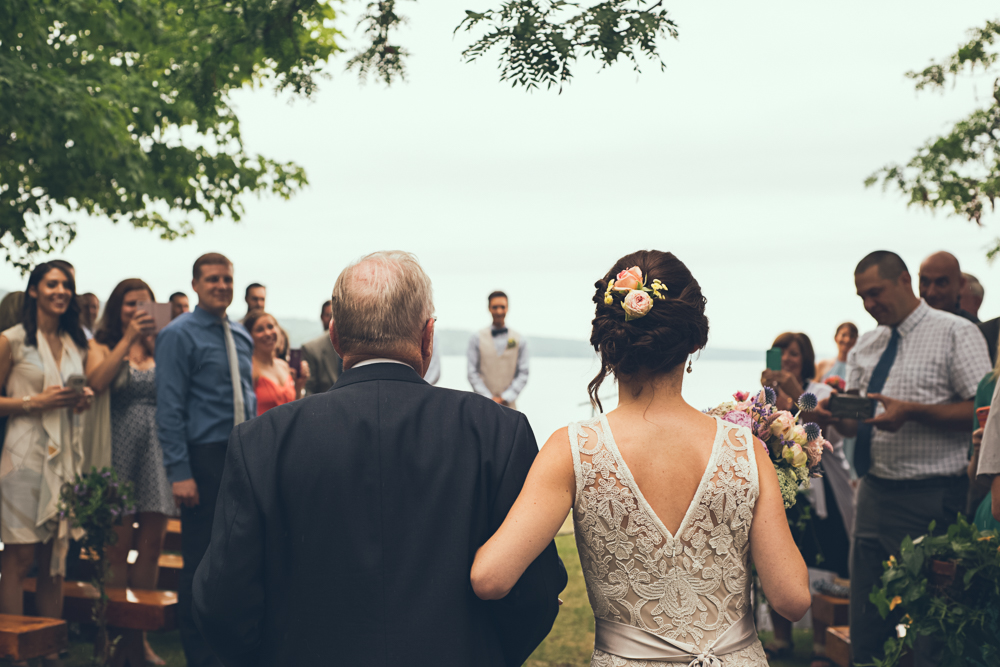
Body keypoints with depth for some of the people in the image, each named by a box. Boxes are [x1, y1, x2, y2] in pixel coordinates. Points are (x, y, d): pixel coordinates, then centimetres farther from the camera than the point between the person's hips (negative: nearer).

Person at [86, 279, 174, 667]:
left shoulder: (160, 347, 13)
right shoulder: (103, 346, 5)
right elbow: (96, 383, -16)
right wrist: (129, 338, -16)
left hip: (157, 448, 3)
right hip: (119, 448, -3)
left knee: (150, 547, 4)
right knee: (119, 548, -1)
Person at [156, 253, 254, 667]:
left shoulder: (242, 337, 14)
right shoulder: (179, 335, -5)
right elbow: (169, 409, -10)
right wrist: (179, 472, -15)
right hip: (204, 457, -6)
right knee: (201, 561, -1)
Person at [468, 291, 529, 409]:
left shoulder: (519, 341, 8)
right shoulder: (477, 339, 6)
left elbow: (523, 374, 5)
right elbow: (472, 373, 2)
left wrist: (504, 398, -5)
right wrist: (489, 398, -6)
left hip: (508, 405, 1)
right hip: (483, 404, -1)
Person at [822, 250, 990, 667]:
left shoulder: (955, 333, -4)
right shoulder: (865, 347, 15)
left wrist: (912, 412, -20)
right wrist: (834, 413, -6)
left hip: (931, 500, -6)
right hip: (873, 493, 6)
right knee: (866, 625, 11)